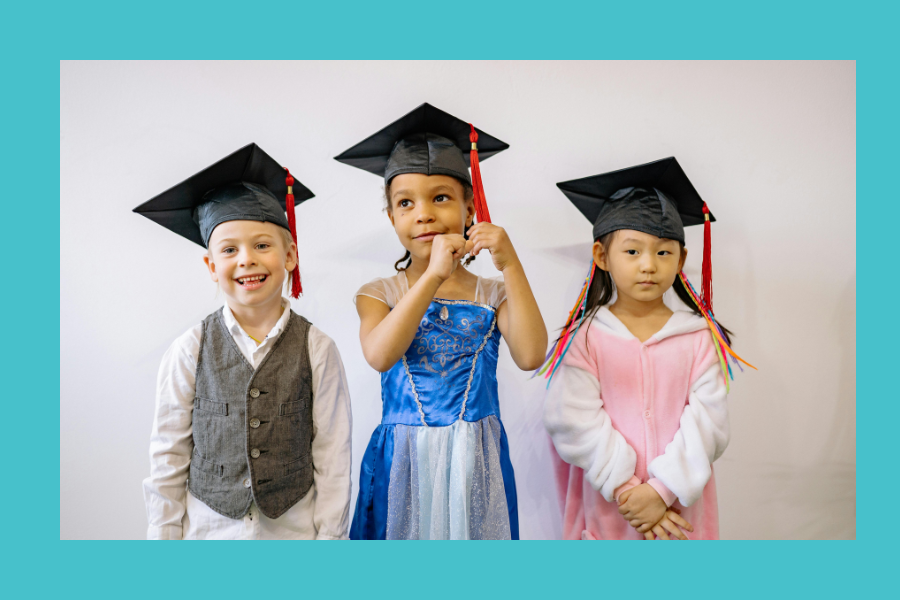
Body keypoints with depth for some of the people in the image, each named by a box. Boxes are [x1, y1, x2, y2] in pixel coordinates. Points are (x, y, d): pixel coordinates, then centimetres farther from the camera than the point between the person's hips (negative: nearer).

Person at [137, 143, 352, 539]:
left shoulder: (316, 350, -9)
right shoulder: (189, 351, -7)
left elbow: (332, 455, -6)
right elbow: (167, 454, -2)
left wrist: (329, 534, -5)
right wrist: (165, 534, 0)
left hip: (293, 528, 0)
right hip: (208, 528, 1)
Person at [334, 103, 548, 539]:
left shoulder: (493, 294, 2)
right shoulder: (378, 294, 1)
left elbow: (530, 356, -16)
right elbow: (379, 356, -20)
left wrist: (510, 265, -21)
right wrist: (433, 276, -26)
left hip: (476, 461, 1)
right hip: (404, 461, 0)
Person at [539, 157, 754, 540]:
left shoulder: (698, 337, -2)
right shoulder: (585, 337, -6)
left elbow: (708, 421, -8)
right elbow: (573, 421, -13)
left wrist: (662, 490, -17)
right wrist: (626, 491, -17)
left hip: (681, 508, 1)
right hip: (606, 508, -1)